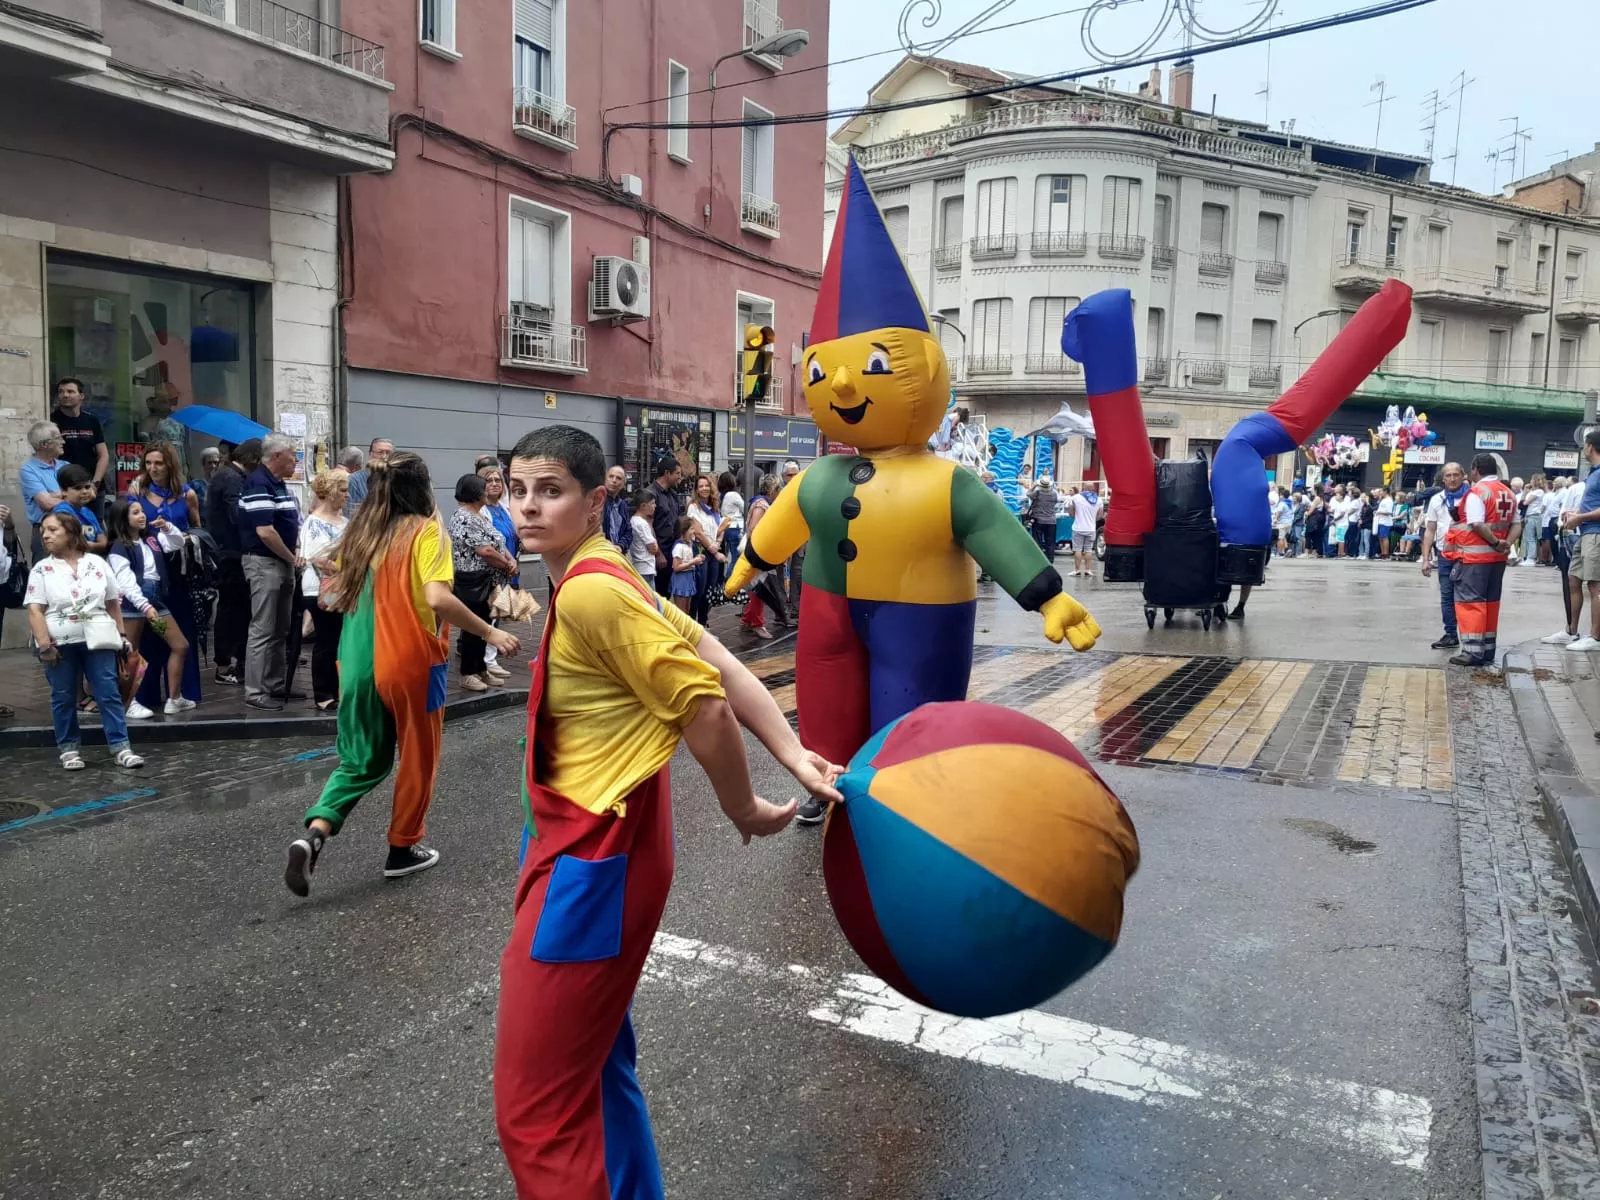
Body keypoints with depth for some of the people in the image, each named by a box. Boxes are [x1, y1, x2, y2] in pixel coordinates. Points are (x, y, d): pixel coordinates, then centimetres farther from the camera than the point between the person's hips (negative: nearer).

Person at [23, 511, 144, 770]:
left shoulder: (97, 563, 6)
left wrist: (122, 634, 8)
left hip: (98, 641, 1)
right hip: (60, 643, 0)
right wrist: (44, 645, -14)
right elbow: (34, 610, -5)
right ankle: (69, 748, 18)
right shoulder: (41, 570, 2)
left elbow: (113, 602, 12)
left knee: (109, 694, -1)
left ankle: (121, 747, 0)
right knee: (63, 698, 7)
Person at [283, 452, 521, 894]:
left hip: (359, 663, 6)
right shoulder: (427, 530, -11)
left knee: (360, 761, 16)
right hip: (412, 662, -6)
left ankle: (313, 834, -3)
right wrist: (490, 632, -17)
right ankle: (403, 849, 24)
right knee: (416, 759, 13)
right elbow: (437, 598, -24)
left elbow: (337, 595, 16)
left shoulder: (360, 531, 9)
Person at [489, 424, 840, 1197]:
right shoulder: (602, 579, 7)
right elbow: (719, 664, 6)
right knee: (590, 1063, 25)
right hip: (587, 844, 10)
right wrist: (796, 757, 2)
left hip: (593, 857, -10)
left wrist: (744, 813, -7)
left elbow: (704, 703, -22)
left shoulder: (590, 590, -22)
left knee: (537, 1103, 2)